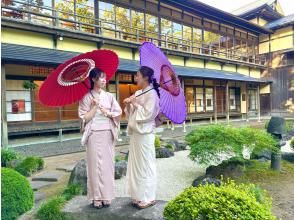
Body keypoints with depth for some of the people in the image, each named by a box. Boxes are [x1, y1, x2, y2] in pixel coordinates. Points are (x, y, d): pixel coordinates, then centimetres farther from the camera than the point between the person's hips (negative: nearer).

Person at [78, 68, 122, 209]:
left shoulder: (109, 96, 8)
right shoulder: (87, 97, -2)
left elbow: (118, 112, 7)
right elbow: (85, 118, -6)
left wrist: (107, 112, -8)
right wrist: (95, 106, -12)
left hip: (108, 134, 3)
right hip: (94, 134, -3)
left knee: (107, 164, 6)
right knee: (95, 165, 2)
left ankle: (106, 195, 18)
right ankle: (96, 197, 13)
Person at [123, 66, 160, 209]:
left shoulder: (152, 94, -10)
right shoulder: (138, 93, 13)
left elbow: (147, 114, -18)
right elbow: (131, 114, 16)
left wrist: (135, 103, -11)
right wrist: (128, 105, -2)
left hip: (144, 134, -8)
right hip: (135, 133, 8)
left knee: (145, 165, 0)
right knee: (136, 164, 13)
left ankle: (148, 198, 13)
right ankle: (139, 196, 25)